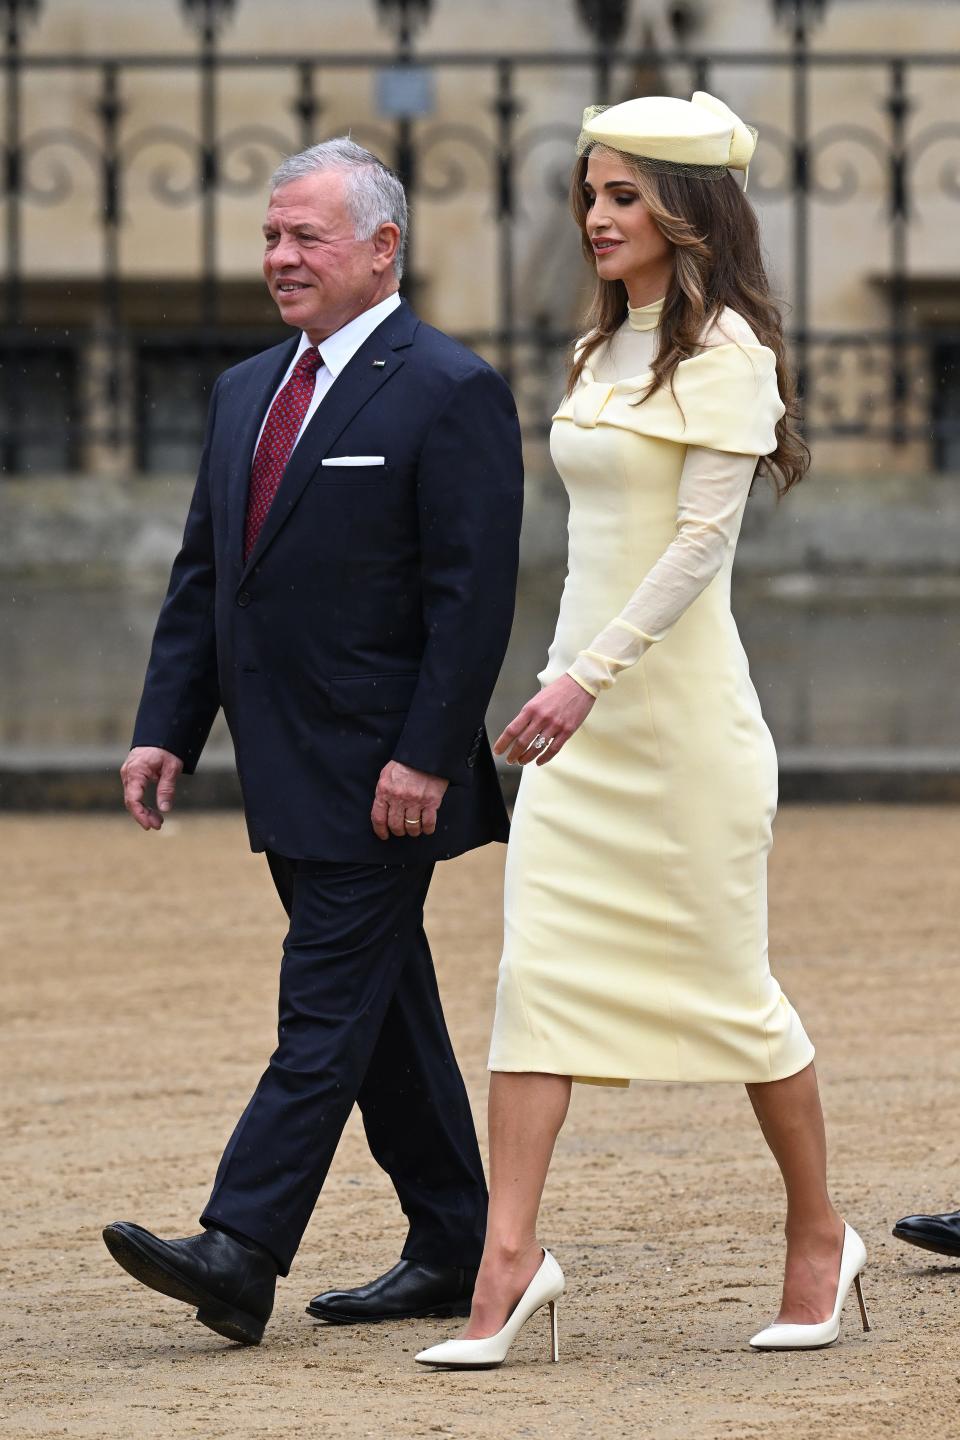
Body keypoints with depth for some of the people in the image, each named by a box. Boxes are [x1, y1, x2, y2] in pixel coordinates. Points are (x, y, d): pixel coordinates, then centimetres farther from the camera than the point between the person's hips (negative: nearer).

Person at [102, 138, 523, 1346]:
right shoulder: (247, 391, 15)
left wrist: (424, 758, -20)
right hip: (288, 779, 8)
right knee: (385, 1015, 13)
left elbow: (473, 598, -15)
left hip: (379, 779, -8)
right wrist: (166, 730, 8)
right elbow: (202, 575, 17)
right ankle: (452, 1255, 20)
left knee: (327, 1012, -10)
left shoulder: (450, 394, -10)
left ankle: (239, 1254, -16)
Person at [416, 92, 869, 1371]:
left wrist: (592, 675, -24)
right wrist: (566, 675, 18)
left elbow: (703, 535, -18)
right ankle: (510, 1256, -10)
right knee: (536, 968, -5)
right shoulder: (604, 350, 14)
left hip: (678, 695, -7)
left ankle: (820, 1239, 18)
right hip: (583, 703, 7)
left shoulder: (723, 350, -11)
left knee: (728, 980, 2)